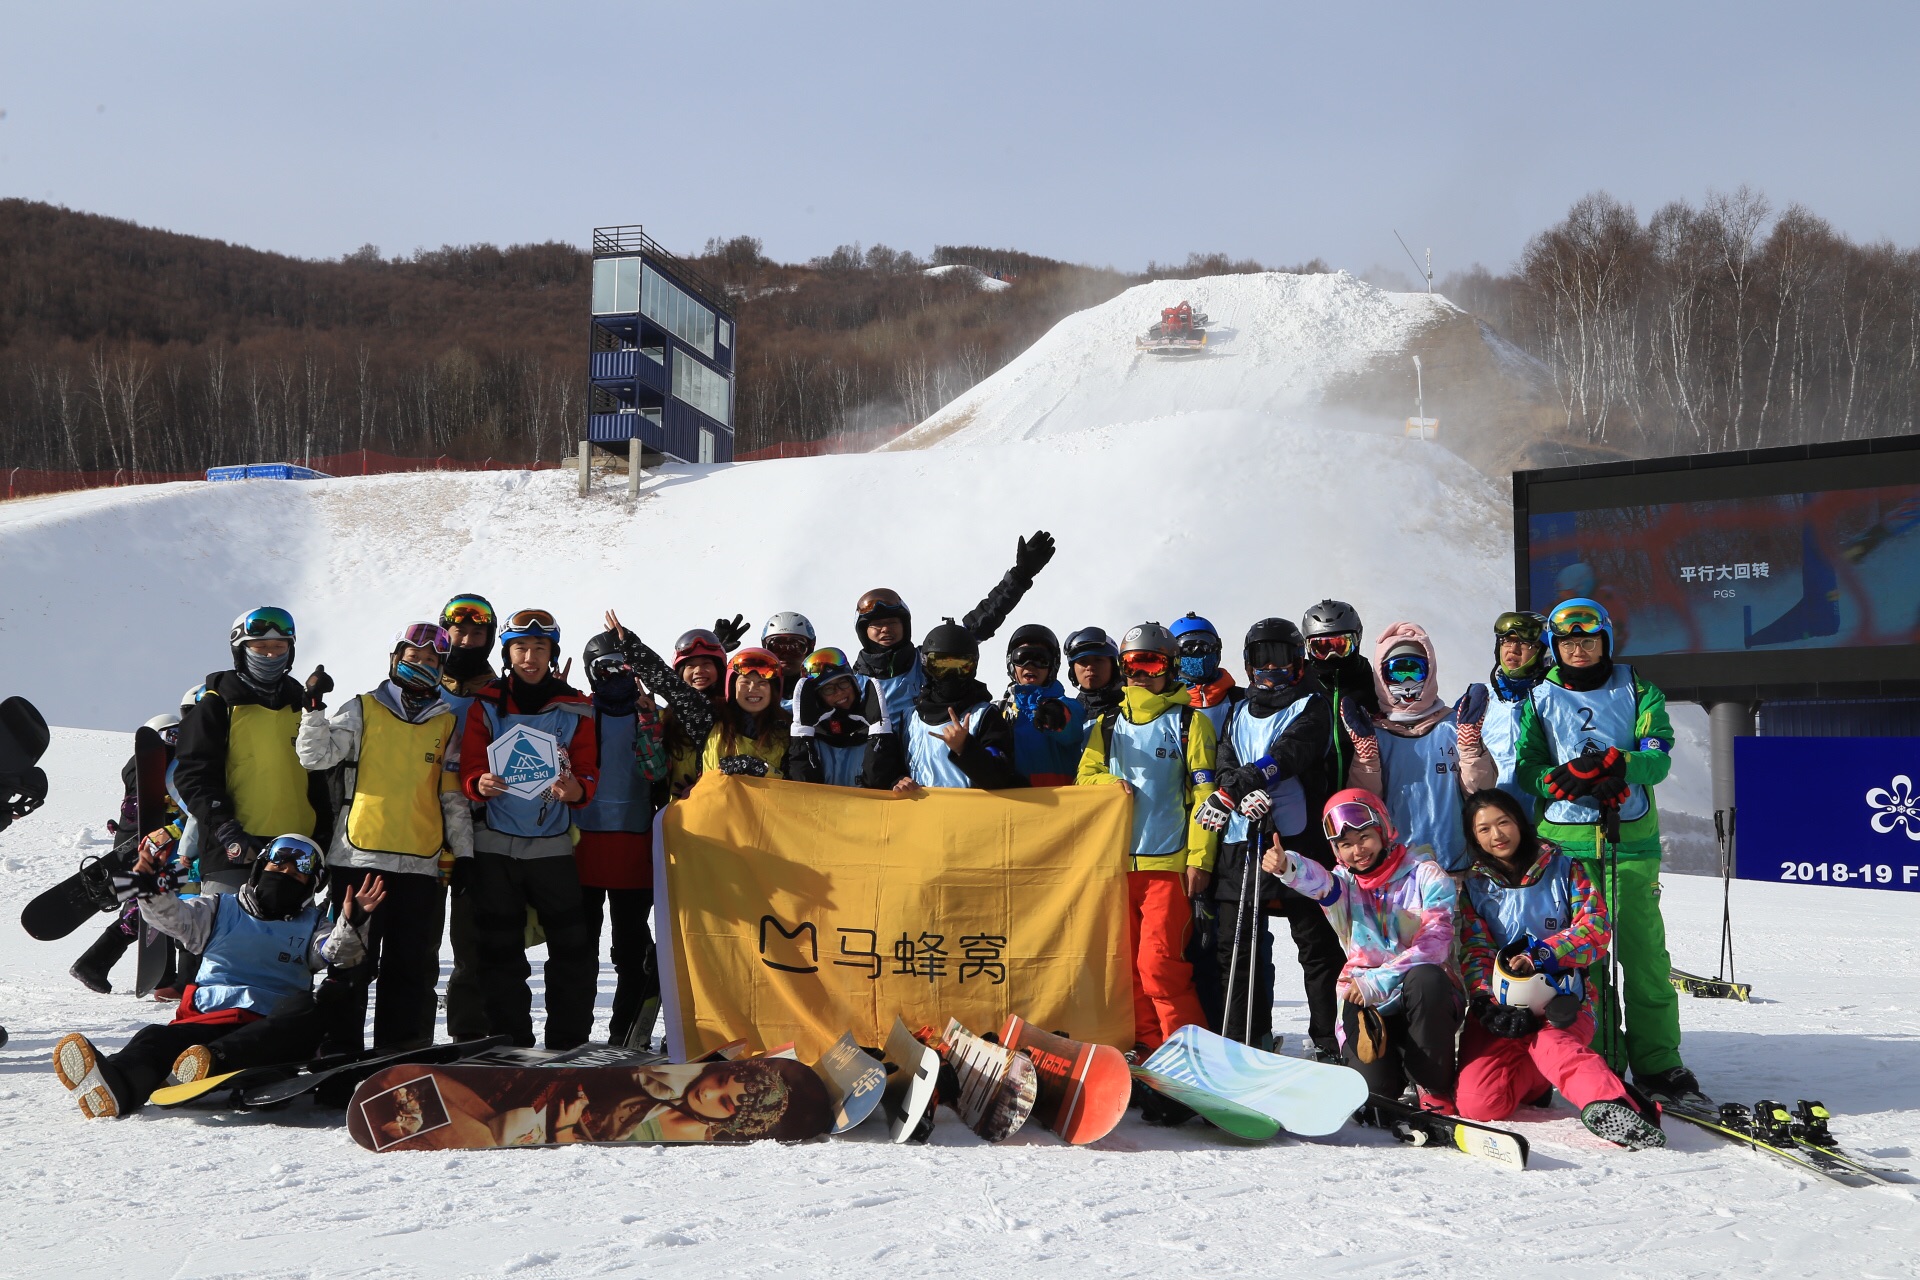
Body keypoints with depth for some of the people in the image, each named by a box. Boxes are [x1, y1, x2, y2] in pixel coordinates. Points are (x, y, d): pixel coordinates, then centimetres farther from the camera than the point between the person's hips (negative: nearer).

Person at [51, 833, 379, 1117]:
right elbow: (173, 916, 7)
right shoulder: (220, 911, 24)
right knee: (156, 1038, -30)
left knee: (304, 1010, -34)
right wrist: (151, 888, -15)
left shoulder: (311, 926, 24)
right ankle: (117, 1085, -64)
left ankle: (217, 1059, -55)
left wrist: (352, 925, -19)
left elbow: (338, 951, 3)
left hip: (269, 1030, -1)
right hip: (207, 1019, 1)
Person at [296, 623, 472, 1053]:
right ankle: (341, 1050, 8)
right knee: (352, 961, 0)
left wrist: (463, 852, 9)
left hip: (422, 866, 3)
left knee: (413, 967, 6)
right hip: (359, 859, -3)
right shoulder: (363, 711, 6)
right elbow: (317, 756, -5)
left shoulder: (447, 723, 14)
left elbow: (454, 796, 16)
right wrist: (314, 707, -17)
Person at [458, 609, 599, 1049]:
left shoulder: (575, 709, 6)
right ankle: (510, 1043, 13)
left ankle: (568, 1043, 5)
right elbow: (469, 769, 0)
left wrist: (576, 790, -20)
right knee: (501, 951, 4)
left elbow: (588, 772, 3)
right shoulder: (486, 706, 5)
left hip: (552, 843, 0)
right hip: (495, 844, 0)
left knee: (573, 948, -5)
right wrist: (480, 784, -23)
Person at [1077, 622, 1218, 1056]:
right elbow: (1085, 776, 20)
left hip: (1169, 862, -5)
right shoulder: (1107, 724, 15)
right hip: (1118, 861, 5)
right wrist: (1107, 784, -4)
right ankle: (1150, 1051, 16)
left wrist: (1199, 858, -10)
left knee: (1159, 966, -12)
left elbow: (1204, 794, -3)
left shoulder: (1190, 722, 1)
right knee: (1129, 964, 6)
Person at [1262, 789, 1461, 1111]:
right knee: (1375, 1088, -23)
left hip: (1428, 1000, -2)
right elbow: (1316, 881, -19)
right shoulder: (1343, 884, 6)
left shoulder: (1425, 876, -3)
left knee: (1425, 977, -35)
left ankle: (1435, 1087, -18)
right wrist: (1287, 867, -44)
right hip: (1367, 1006, 2)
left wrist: (1377, 982, -27)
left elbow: (1434, 942, -16)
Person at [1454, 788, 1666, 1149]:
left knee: (1550, 1043, -39)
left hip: (1561, 999, -1)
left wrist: (1540, 954, -19)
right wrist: (1490, 1007, -16)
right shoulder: (1473, 886, 13)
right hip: (1498, 1007, 2)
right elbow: (1474, 953, 3)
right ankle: (1535, 1079, 6)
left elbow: (1595, 929, -2)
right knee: (1479, 1103, -21)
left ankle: (1608, 1108, -53)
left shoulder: (1563, 870, 11)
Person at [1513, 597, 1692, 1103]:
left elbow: (1658, 757, 0)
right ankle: (1599, 1062, 6)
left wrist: (1614, 763, -20)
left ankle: (1658, 1063, 2)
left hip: (1631, 840, 0)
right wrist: (1563, 779, -15)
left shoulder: (1636, 692, 10)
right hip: (1566, 841, 1)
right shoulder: (1539, 699, 13)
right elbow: (1527, 768, 6)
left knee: (1644, 952, -5)